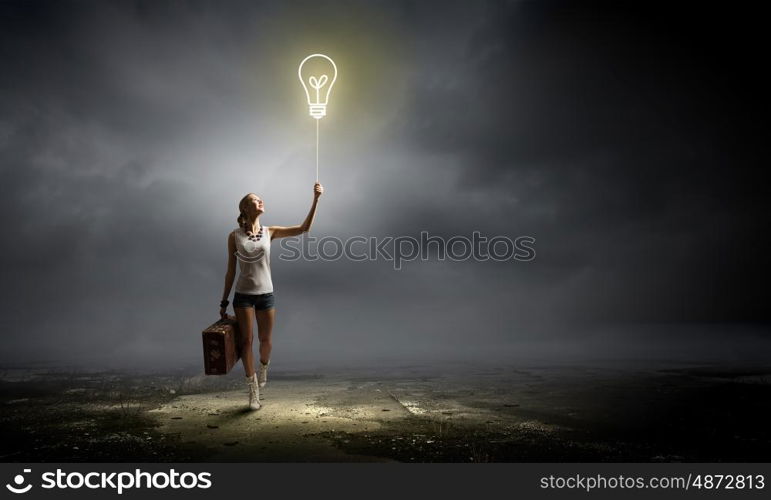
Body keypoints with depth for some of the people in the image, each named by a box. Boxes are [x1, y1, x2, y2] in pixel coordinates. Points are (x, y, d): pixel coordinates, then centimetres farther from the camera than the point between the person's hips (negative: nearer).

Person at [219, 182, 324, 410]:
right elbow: (230, 271, 1)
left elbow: (304, 228, -6)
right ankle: (253, 391, 12)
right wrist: (224, 301, 3)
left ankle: (263, 368, 42)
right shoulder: (234, 236, -4)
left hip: (266, 294, 2)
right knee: (246, 340, 0)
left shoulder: (269, 232, 0)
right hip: (243, 294, -1)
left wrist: (315, 200, -14)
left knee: (265, 340, 9)